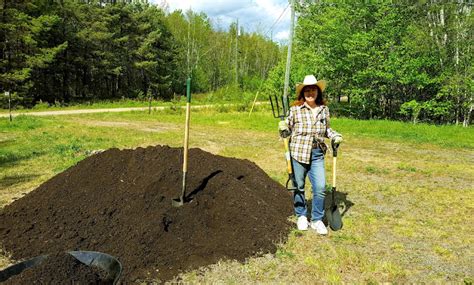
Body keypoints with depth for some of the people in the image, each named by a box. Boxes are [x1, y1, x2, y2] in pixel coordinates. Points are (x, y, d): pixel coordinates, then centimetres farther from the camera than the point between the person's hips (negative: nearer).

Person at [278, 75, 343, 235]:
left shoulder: (324, 109, 5)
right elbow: (287, 131, 0)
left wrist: (335, 136, 4)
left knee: (320, 188, -2)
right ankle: (301, 216, 32)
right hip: (298, 152, -2)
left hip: (317, 155, 2)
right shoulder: (295, 109, -6)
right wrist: (282, 129, -21)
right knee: (299, 187, 11)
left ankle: (317, 220, 16)